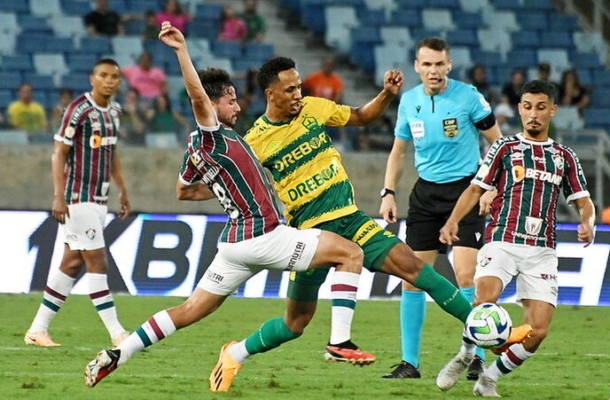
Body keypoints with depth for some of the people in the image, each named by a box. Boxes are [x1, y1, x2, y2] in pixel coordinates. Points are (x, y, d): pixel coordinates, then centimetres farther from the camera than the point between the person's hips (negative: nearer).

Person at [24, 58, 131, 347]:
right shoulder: (79, 110, -13)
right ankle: (116, 333, -6)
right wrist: (59, 197, -19)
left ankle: (38, 329, 14)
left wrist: (122, 190, 21)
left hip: (99, 199, 8)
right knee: (97, 262, -7)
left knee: (72, 264, 8)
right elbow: (59, 153, -13)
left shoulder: (114, 111, 11)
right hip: (78, 198, -8)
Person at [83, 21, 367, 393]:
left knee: (190, 310, 15)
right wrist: (183, 50, -37)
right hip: (262, 234, -9)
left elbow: (184, 191, 28)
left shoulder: (197, 147, 13)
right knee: (351, 253, -5)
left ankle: (115, 355, 10)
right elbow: (198, 95, -29)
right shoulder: (212, 136, -10)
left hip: (238, 237, 9)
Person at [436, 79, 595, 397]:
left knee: (538, 331, -10)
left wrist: (588, 223, -9)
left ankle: (489, 378, 11)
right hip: (502, 241, -3)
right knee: (484, 302, -29)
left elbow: (584, 202, 15)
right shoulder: (505, 148, 9)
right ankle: (464, 357, -1)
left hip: (542, 251, 3)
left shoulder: (565, 157, 16)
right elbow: (476, 189, 5)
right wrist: (453, 221, -13)